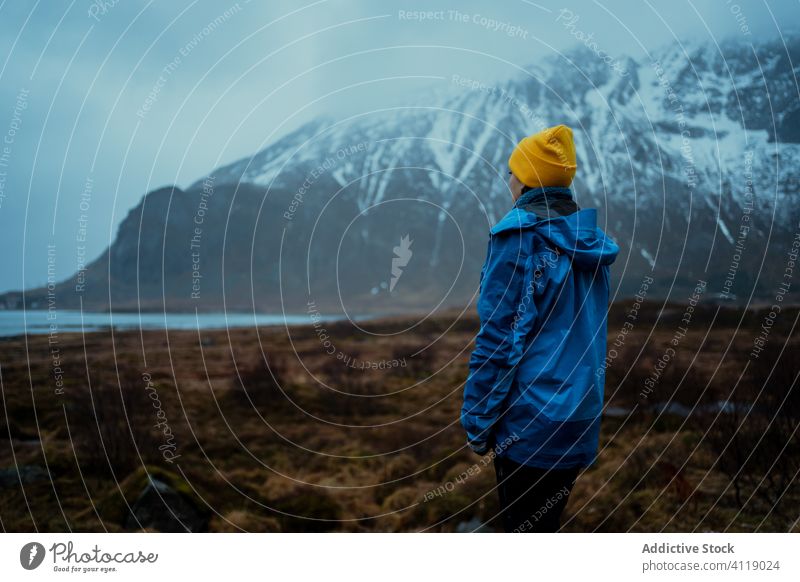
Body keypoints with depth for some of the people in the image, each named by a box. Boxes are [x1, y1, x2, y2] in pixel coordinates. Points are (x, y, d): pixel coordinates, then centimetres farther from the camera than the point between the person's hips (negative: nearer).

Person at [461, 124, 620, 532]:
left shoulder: (520, 237, -14)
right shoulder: (591, 242, 8)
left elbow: (499, 339, -17)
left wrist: (477, 421, -9)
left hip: (531, 422, -7)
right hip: (580, 420, 7)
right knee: (545, 523, 21)